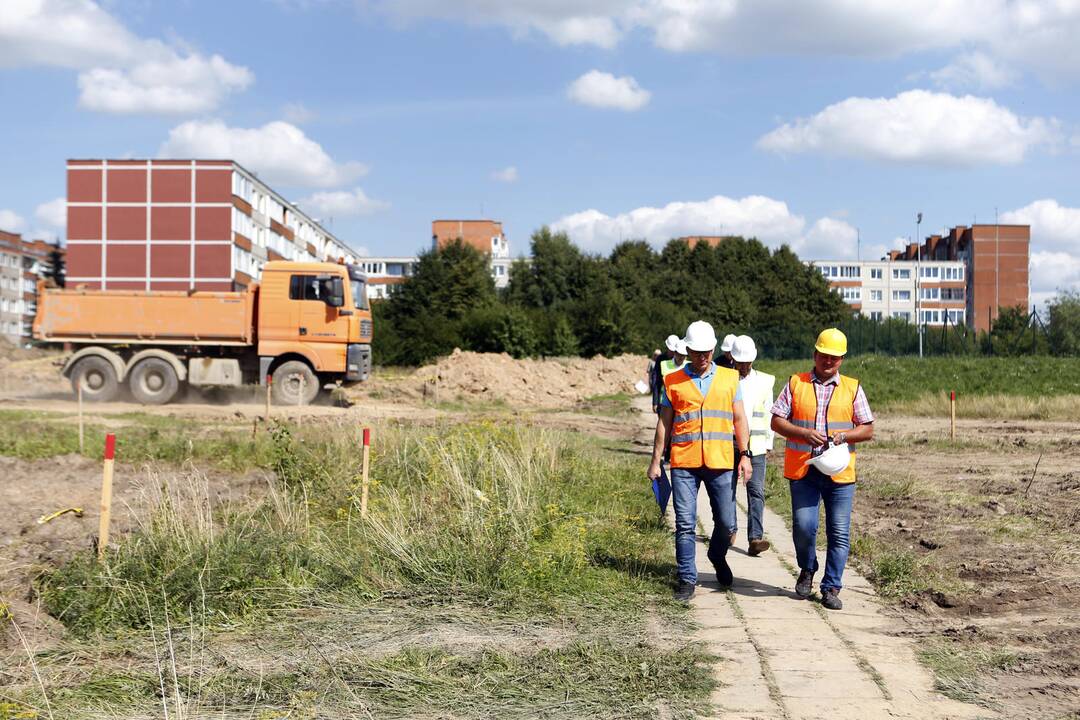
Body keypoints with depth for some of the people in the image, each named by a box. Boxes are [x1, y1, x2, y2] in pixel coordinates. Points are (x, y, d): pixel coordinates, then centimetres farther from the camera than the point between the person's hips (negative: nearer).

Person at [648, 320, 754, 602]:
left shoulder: (730, 378, 10)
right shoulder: (673, 381, 7)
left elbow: (739, 419, 11)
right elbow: (664, 423, 9)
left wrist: (745, 455, 3)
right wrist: (656, 461, 5)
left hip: (721, 463, 1)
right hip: (683, 463, -1)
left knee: (726, 522, 5)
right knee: (685, 524, -1)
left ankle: (718, 558, 35)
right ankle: (687, 579, 10)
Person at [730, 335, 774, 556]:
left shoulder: (764, 381, 7)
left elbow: (769, 414, 12)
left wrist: (768, 443, 8)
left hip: (755, 447, 0)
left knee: (756, 491, -10)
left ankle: (755, 538, -14)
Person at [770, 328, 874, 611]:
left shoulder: (853, 388, 10)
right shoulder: (796, 384, 8)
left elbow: (868, 429, 9)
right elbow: (777, 421, 4)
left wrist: (845, 435, -10)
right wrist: (804, 433, -12)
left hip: (839, 472, 1)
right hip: (802, 470, -1)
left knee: (839, 533, 0)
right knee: (803, 526, -6)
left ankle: (831, 588, 10)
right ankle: (807, 570, 22)